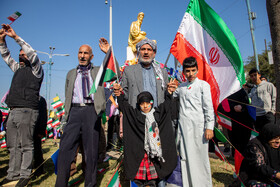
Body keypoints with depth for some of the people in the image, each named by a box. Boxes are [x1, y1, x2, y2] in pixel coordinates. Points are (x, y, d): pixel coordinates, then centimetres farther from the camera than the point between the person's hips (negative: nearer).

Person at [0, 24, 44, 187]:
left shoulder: (35, 69, 3)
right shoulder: (18, 68, 25)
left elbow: (33, 55, -13)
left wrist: (16, 37, -12)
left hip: (26, 111, -8)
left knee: (26, 145, -4)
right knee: (13, 146, 9)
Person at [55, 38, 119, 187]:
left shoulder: (98, 71, 14)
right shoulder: (71, 73, 20)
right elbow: (67, 97, 19)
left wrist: (108, 52, -6)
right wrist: (67, 116, 11)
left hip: (92, 110, -2)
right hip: (75, 110, 2)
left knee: (91, 150, 4)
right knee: (65, 148, -2)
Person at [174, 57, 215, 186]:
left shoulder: (203, 85, 3)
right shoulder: (181, 87, 15)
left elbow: (208, 108, -2)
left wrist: (209, 127, -8)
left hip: (198, 126, -4)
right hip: (183, 126, 4)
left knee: (200, 158, 2)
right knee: (185, 157, 9)